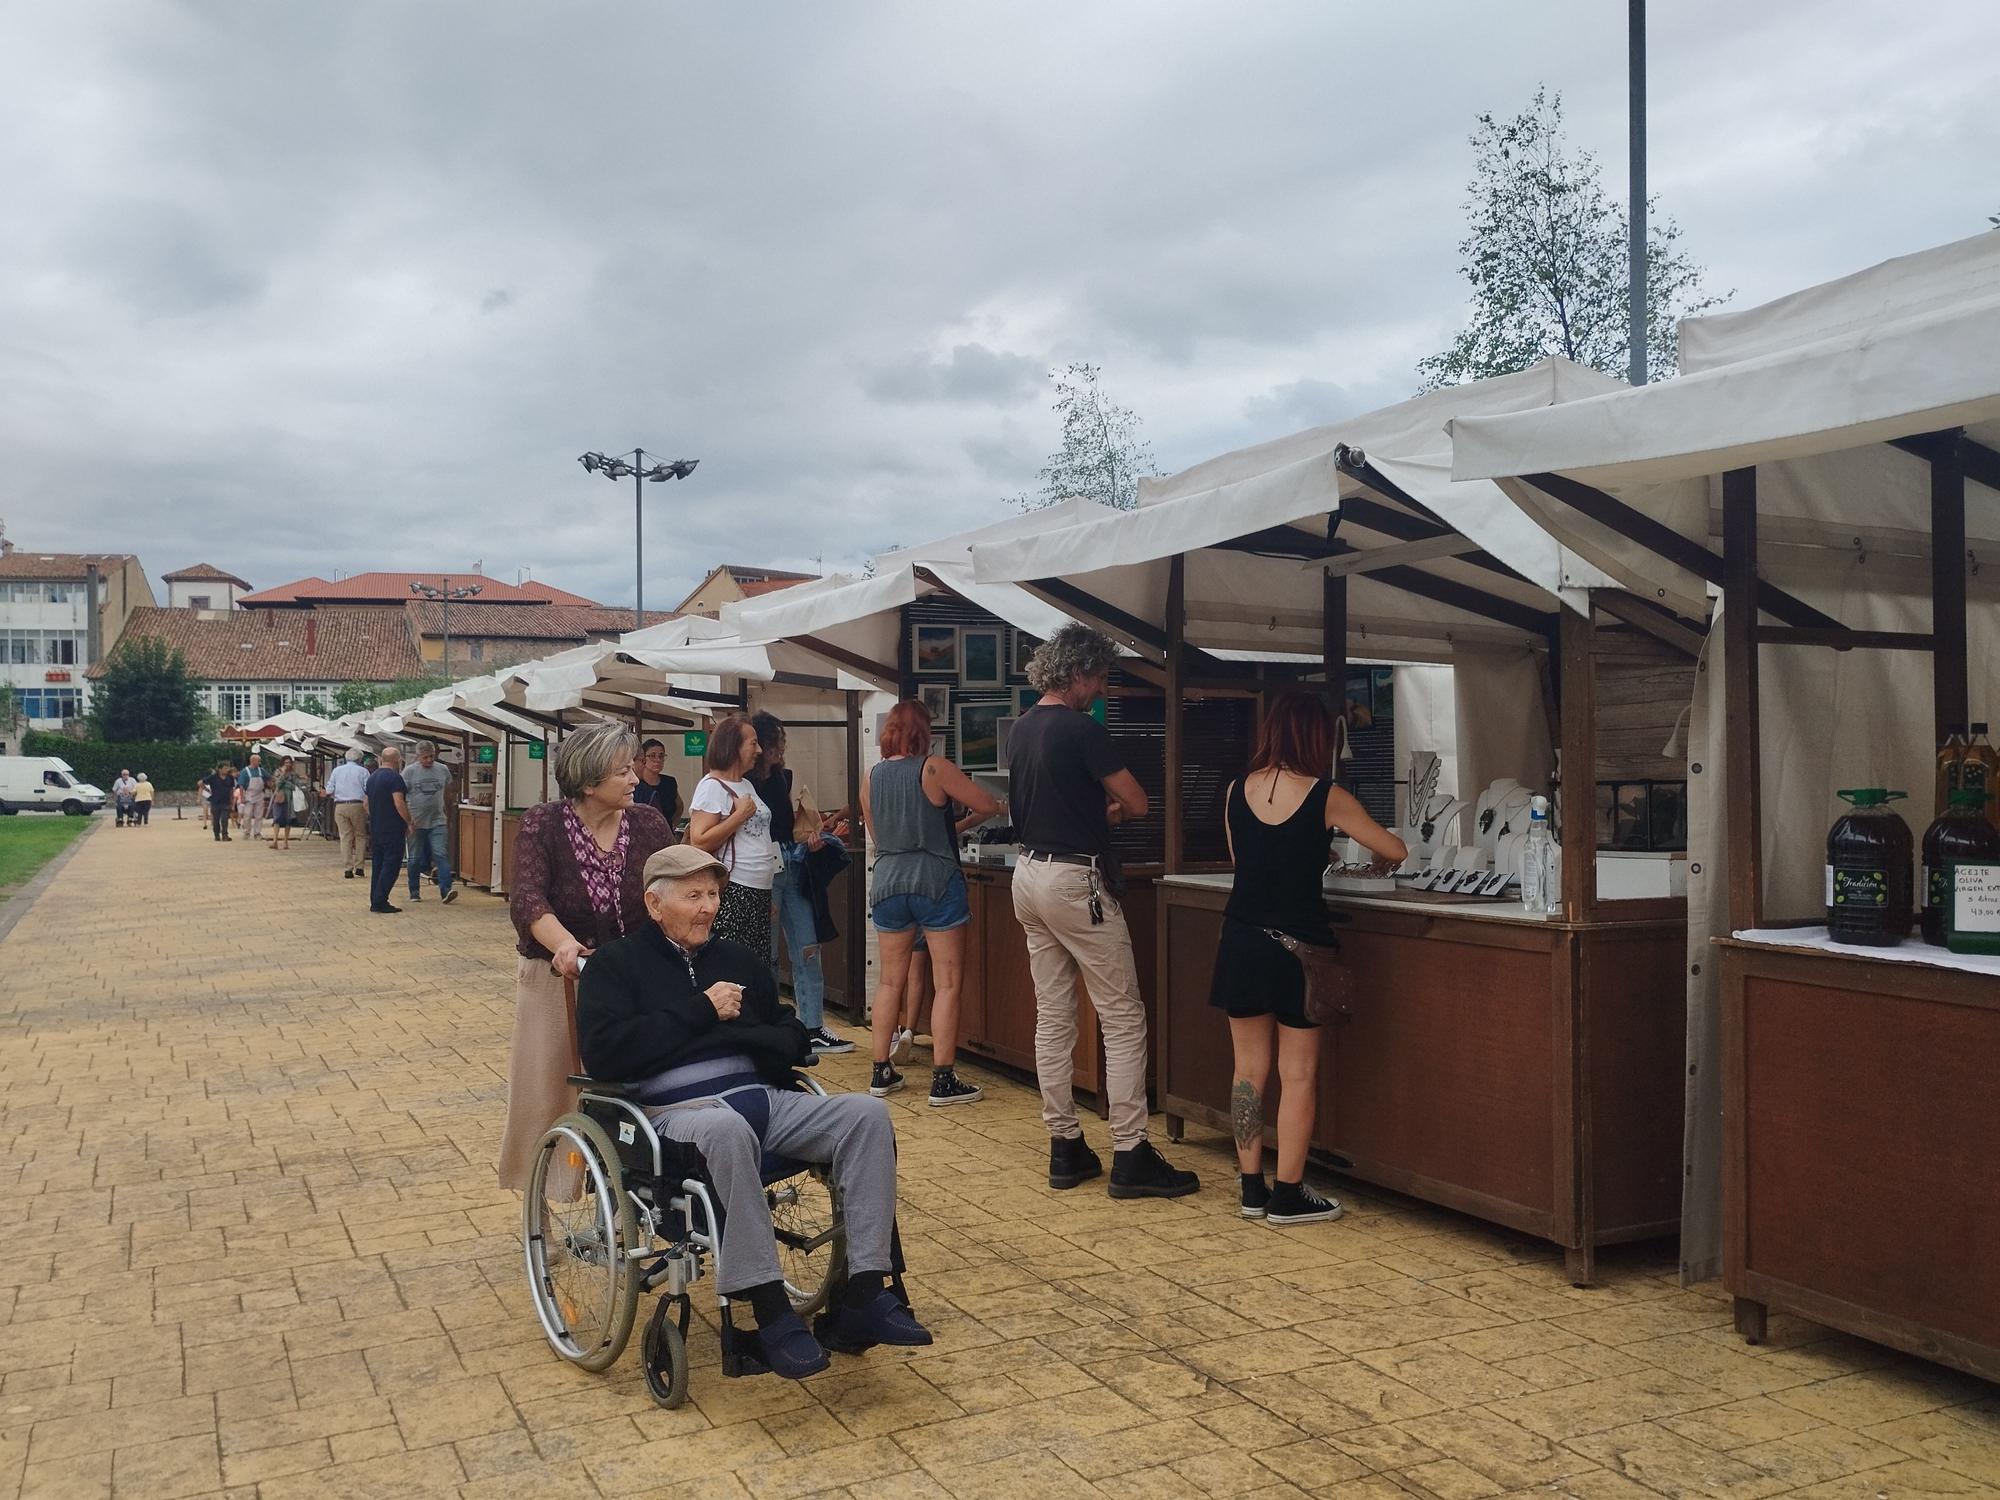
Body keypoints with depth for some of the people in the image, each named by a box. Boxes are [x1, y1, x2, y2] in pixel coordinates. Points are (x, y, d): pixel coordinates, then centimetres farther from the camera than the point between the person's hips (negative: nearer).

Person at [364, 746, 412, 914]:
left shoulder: (372, 778, 14)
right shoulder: (394, 778, -14)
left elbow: (366, 803, 19)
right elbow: (399, 804, -20)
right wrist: (409, 822, -11)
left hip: (375, 829, 9)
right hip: (392, 829, -9)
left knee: (378, 865, 12)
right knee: (391, 865, -6)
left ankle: (374, 901, 12)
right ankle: (380, 902, -11)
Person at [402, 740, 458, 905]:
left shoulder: (443, 770, 6)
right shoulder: (409, 772, -2)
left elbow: (448, 796, 15)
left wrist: (449, 818, 17)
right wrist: (409, 819, -14)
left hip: (438, 822, 1)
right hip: (417, 823, -1)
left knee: (441, 855, -11)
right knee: (415, 859, 8)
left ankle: (446, 891, -18)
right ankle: (414, 892, 19)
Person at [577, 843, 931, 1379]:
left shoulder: (740, 959, 24)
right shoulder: (616, 964, 9)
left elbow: (795, 1039, 21)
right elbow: (603, 1052, -9)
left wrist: (736, 1033, -3)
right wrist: (702, 1012, -7)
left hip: (765, 1098, 6)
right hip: (677, 1109, -6)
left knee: (868, 1114, -19)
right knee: (728, 1129, -41)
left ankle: (863, 1296, -23)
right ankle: (771, 1314, -35)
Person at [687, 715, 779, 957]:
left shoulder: (747, 785, 16)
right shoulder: (712, 786, -10)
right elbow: (699, 842, -19)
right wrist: (740, 815, -16)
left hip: (760, 891, 9)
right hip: (732, 892, -9)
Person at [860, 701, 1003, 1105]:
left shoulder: (872, 778, 7)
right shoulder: (934, 769, -9)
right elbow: (989, 805, -6)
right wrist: (965, 821, 16)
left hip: (888, 883, 5)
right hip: (936, 882, -5)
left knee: (890, 980, 15)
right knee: (948, 983, 1)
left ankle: (881, 1071, 18)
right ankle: (943, 1080, 0)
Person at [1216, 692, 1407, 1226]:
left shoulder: (1236, 792, 1)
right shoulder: (1326, 797, -8)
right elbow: (1396, 851, 1)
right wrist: (1384, 858, 25)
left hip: (1243, 940, 4)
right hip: (1297, 946, -4)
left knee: (1249, 1069, 11)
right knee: (1298, 1075, 5)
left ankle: (1252, 1190, 17)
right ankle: (1288, 1196, 10)